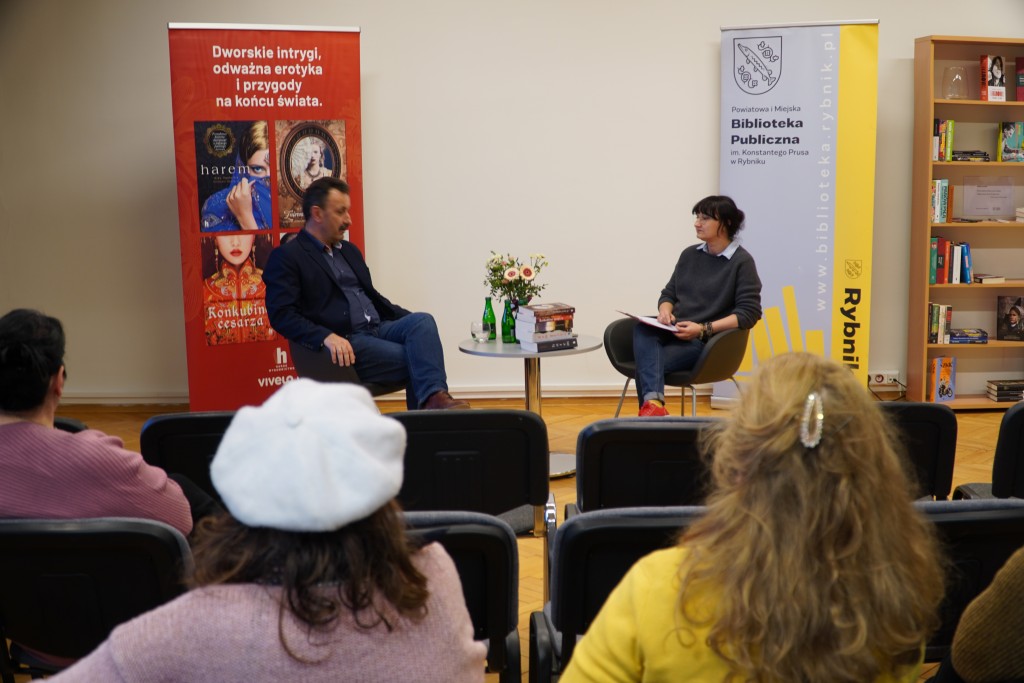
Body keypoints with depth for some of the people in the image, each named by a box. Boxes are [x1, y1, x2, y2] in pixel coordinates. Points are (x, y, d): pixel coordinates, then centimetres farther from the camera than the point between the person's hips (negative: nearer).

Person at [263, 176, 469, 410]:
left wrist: (411, 319, 13)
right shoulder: (286, 257, -1)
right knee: (413, 357, -28)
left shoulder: (349, 250, 24)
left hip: (378, 329, 7)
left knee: (423, 320, -25)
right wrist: (326, 337, -26)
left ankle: (434, 398, -40)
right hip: (342, 344, -7)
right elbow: (281, 314, -11)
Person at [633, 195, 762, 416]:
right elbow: (668, 294, 22)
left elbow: (749, 314, -10)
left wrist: (704, 329, -19)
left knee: (647, 364, -30)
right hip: (673, 331, 5)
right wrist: (665, 312, -4)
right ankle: (653, 402, -52)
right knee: (643, 329, -32)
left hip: (708, 342, -5)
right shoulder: (689, 254, 17)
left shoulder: (742, 262, -3)